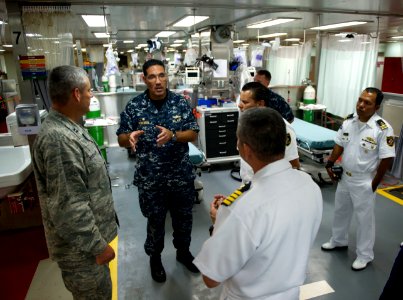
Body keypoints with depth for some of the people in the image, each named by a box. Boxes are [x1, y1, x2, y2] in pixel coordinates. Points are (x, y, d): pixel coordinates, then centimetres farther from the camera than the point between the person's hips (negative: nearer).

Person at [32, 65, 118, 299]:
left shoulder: (68, 127, 4)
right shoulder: (58, 139, -29)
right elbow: (68, 207, -29)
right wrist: (98, 245, -19)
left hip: (88, 235, 9)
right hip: (80, 246, -9)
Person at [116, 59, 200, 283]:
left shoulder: (181, 103, -3)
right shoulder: (134, 106, -7)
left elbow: (193, 134, -5)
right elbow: (121, 139, -4)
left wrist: (172, 135, -25)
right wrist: (130, 137, -28)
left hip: (181, 175, 2)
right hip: (150, 179, -1)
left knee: (184, 217, 19)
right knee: (155, 220, 15)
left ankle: (183, 251, 45)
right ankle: (155, 257, 41)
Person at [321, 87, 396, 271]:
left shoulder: (383, 129, -21)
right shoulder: (349, 121, -4)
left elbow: (387, 159, -17)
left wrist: (374, 184, -13)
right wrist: (330, 163, 0)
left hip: (364, 182, -6)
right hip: (345, 177, 6)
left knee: (364, 218, 9)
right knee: (340, 211, 22)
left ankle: (364, 255, 29)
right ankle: (338, 241, 44)